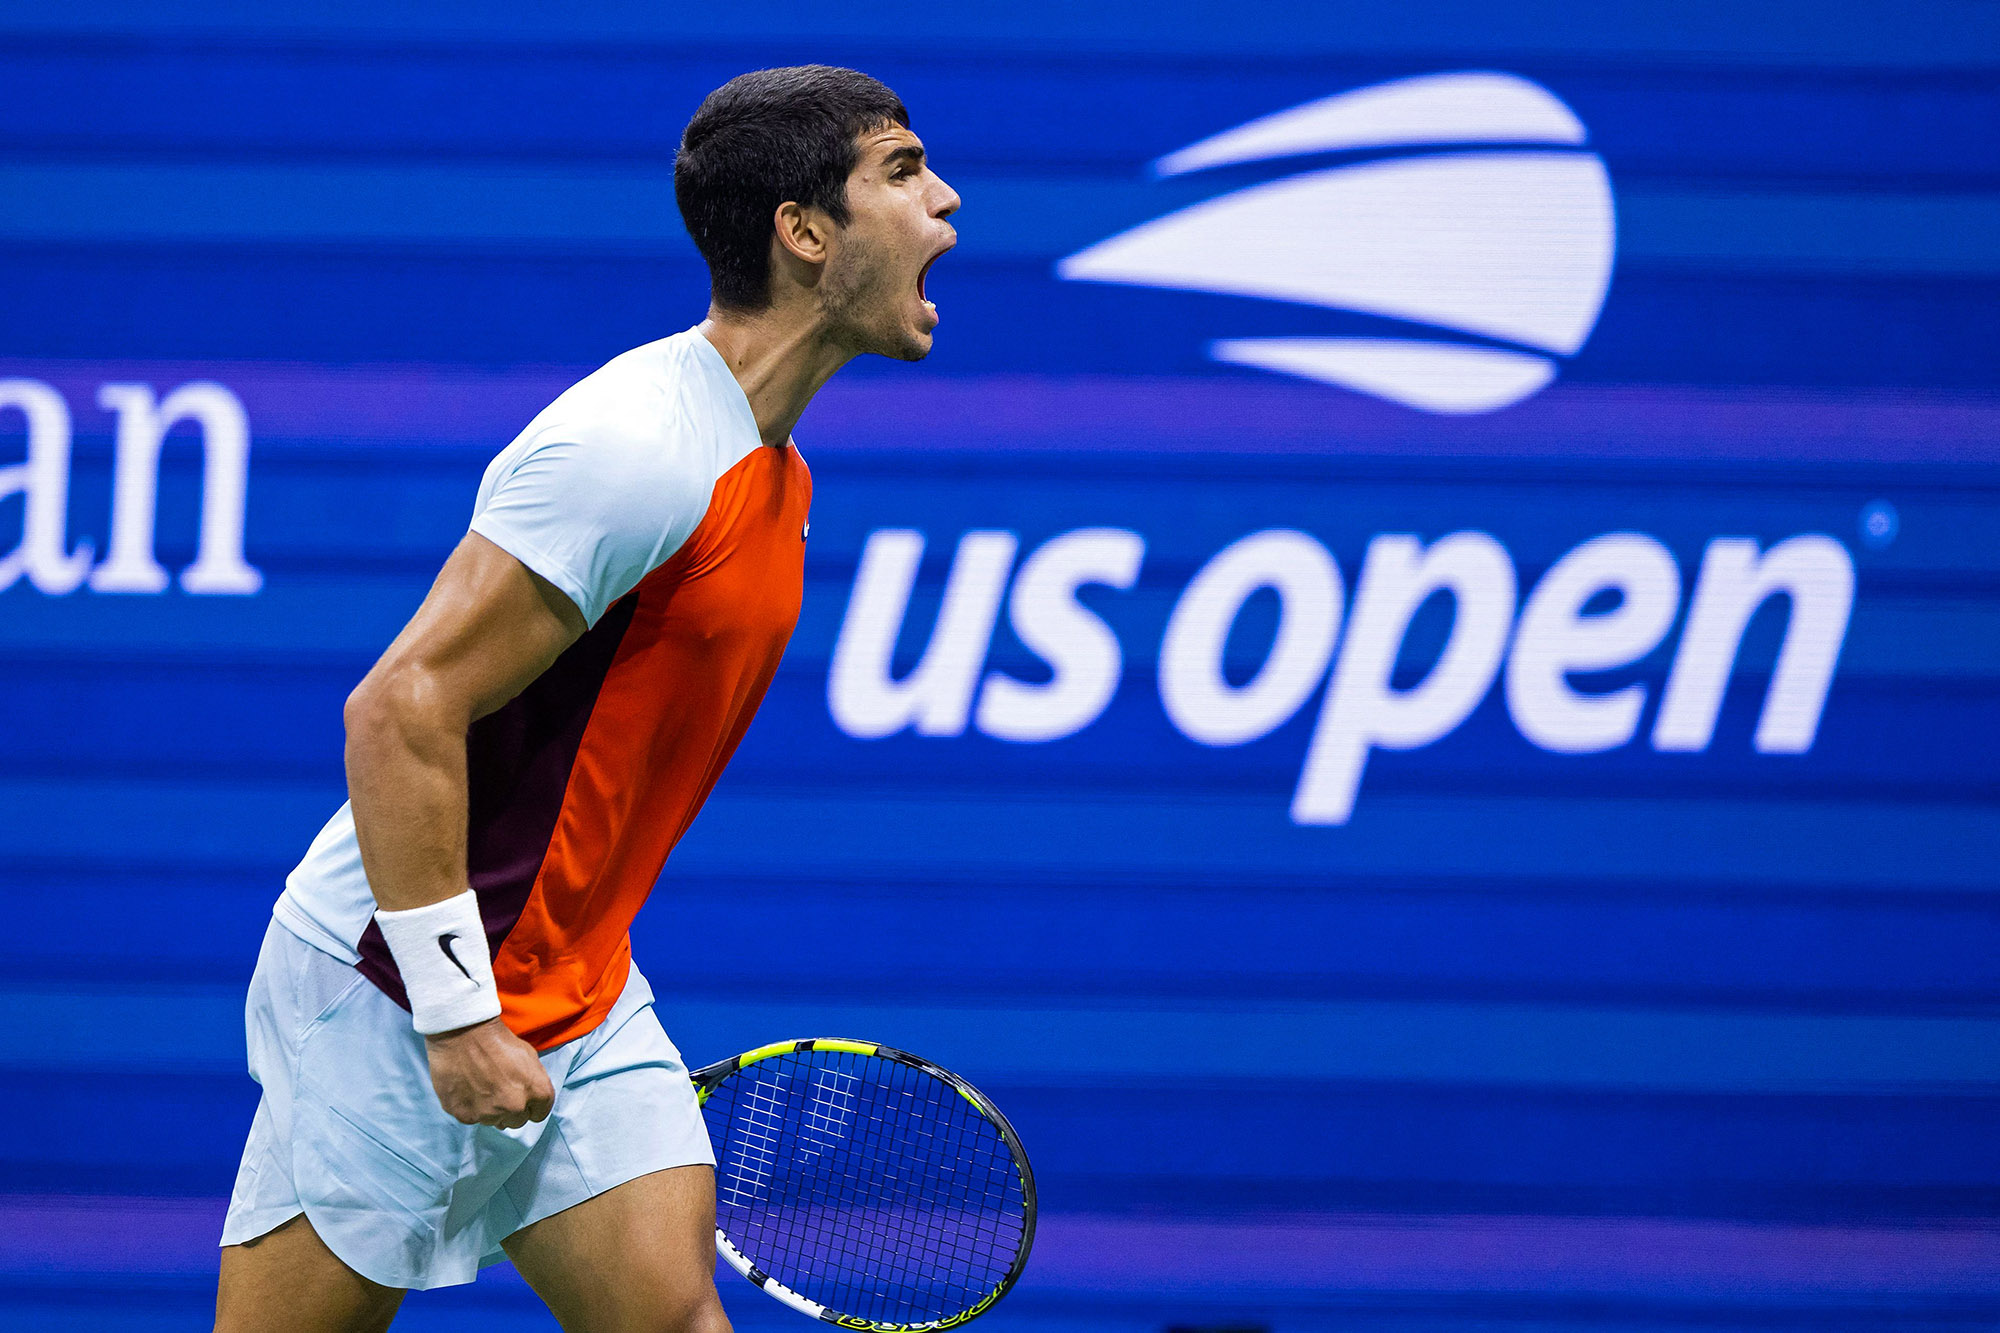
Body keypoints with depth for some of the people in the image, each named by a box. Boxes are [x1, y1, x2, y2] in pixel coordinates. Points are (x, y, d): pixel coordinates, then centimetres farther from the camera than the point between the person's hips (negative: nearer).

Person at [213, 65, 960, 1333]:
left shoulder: (767, 468, 9)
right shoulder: (641, 451, -22)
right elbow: (400, 712, -25)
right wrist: (458, 1013, -24)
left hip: (579, 1002, 9)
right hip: (395, 994, -9)